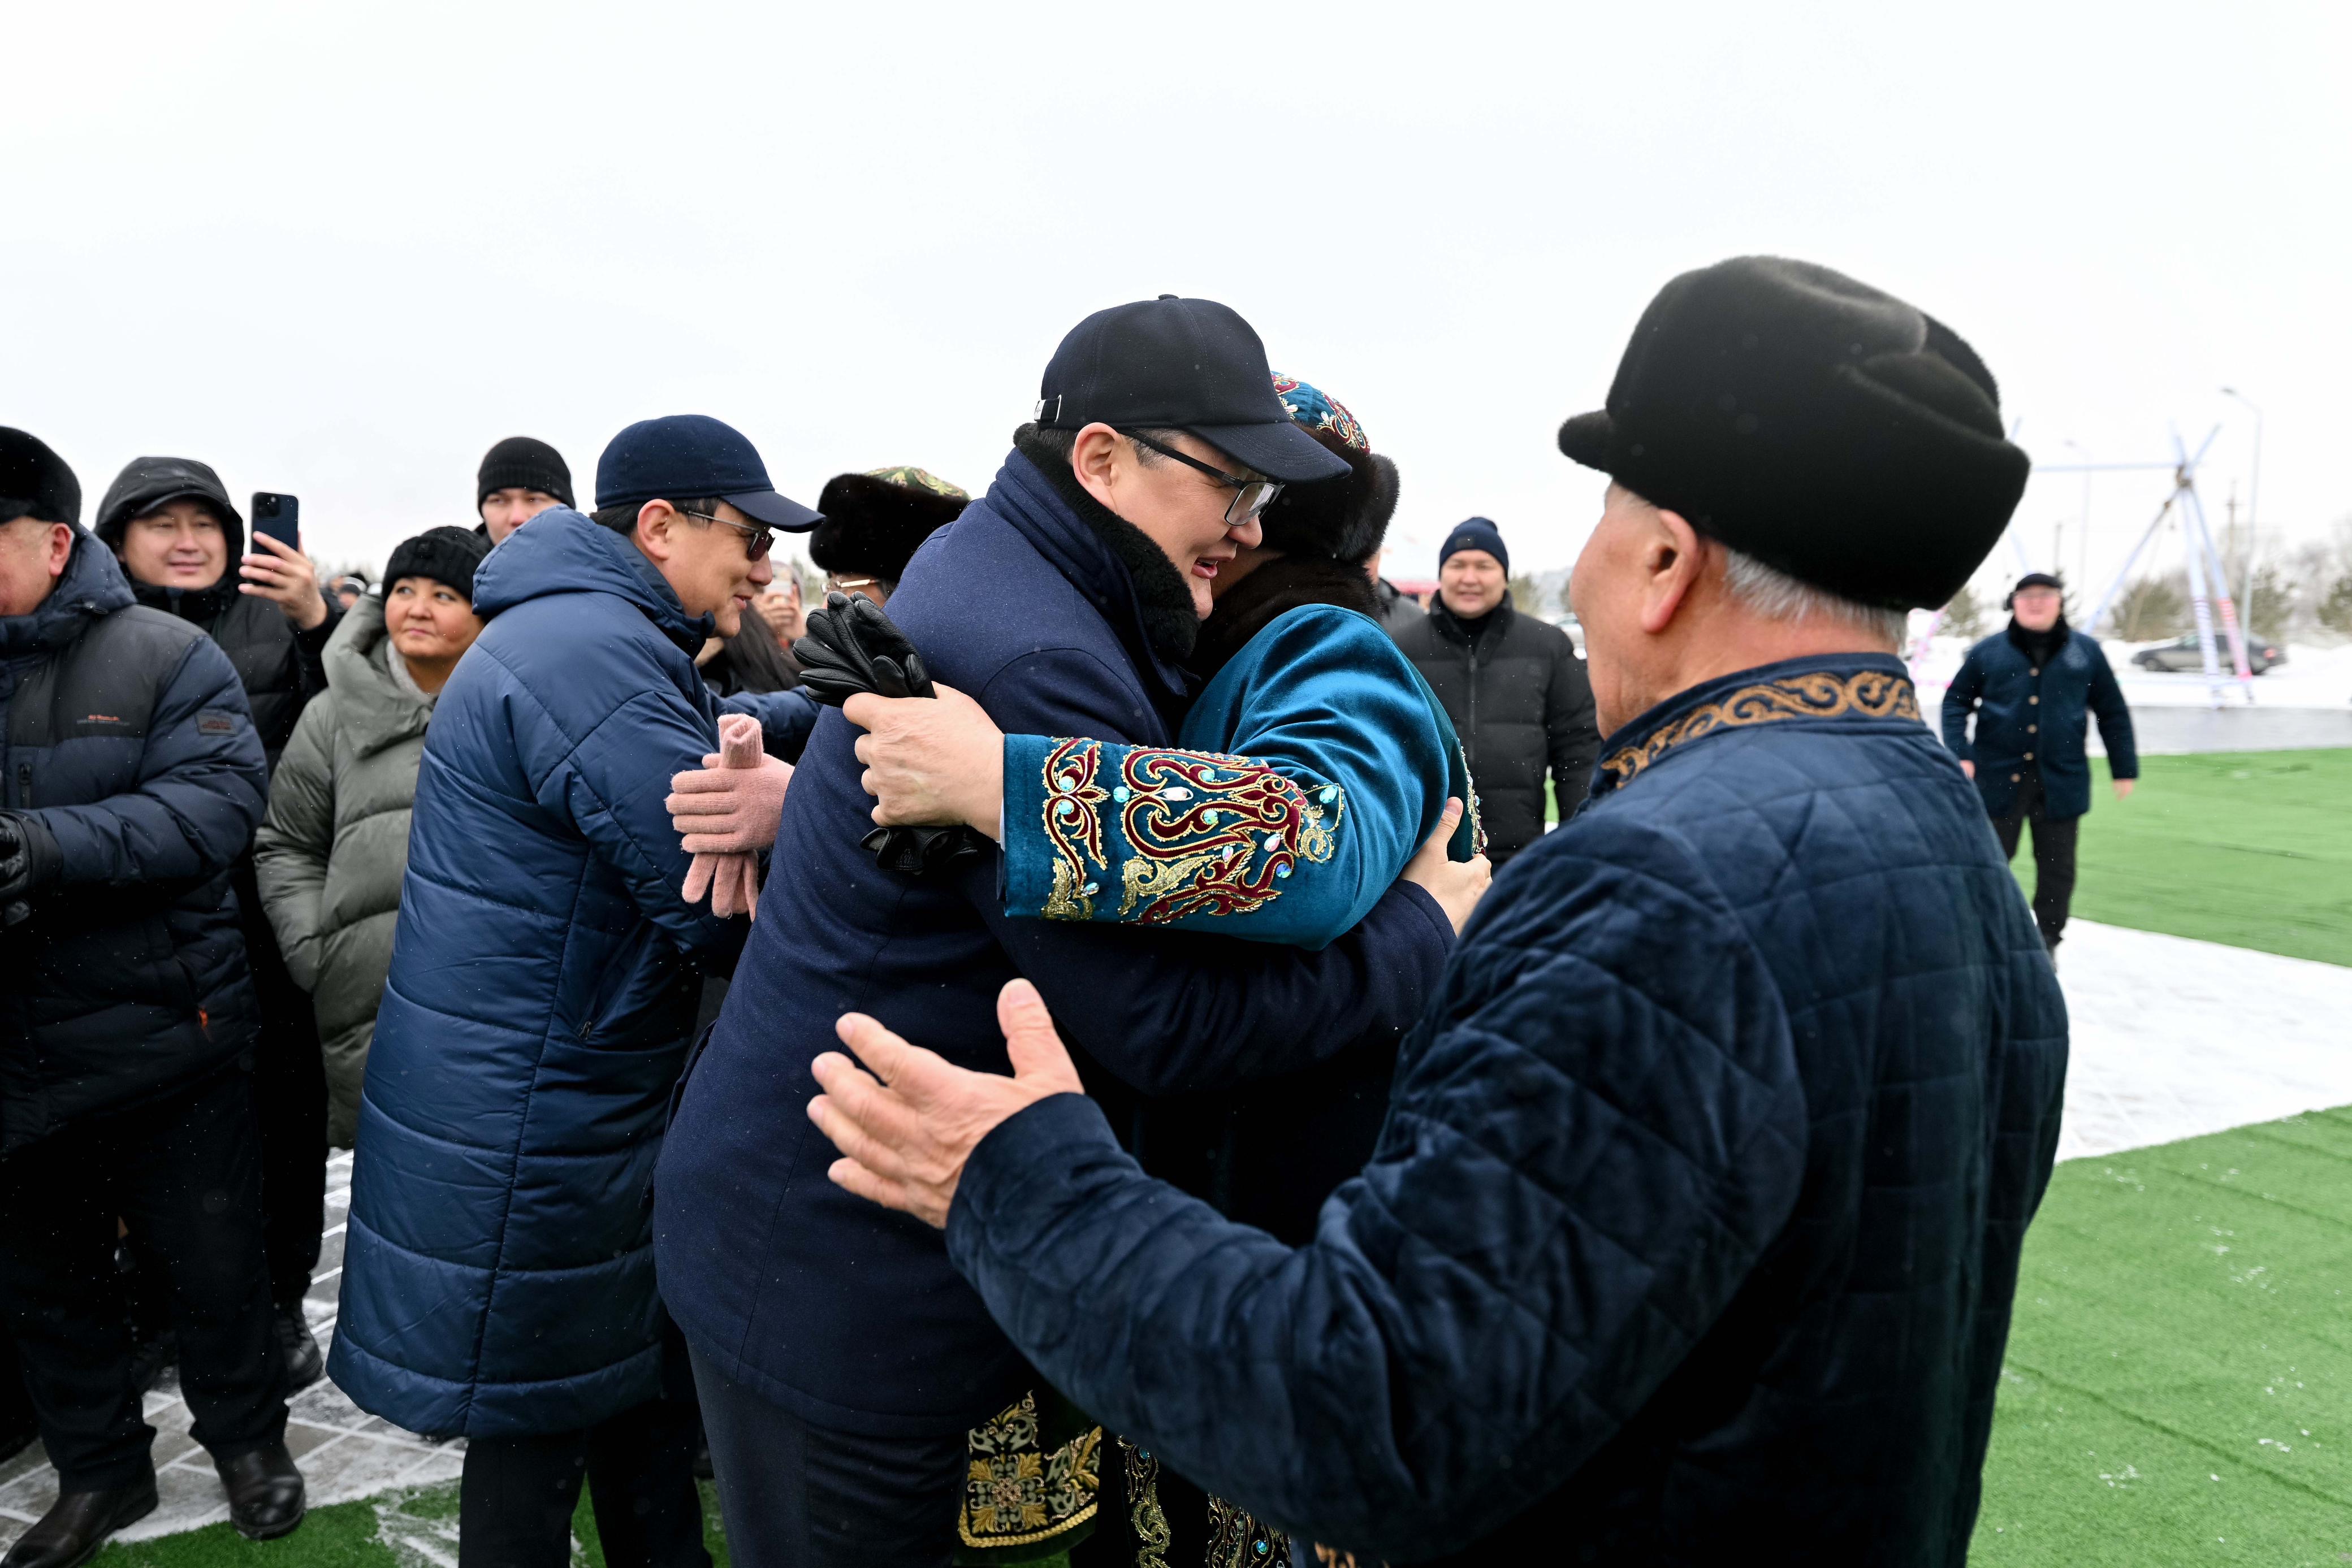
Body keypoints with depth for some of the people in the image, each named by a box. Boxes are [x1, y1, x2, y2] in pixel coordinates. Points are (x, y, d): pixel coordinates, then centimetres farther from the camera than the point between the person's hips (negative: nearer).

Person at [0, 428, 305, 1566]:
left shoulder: (164, 656, -8)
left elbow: (217, 803, -19)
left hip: (165, 1035, -4)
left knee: (213, 1262, 11)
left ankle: (248, 1438, 35)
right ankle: (98, 1468, 40)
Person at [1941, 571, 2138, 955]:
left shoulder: (2086, 652, 5)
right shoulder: (1988, 652, 1)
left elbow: (2113, 713, 10)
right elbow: (1956, 701, 6)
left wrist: (2124, 769, 7)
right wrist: (1959, 753, -8)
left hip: (2062, 780, 1)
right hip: (1999, 777, -1)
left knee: (2057, 867, 7)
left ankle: (2047, 943, 21)